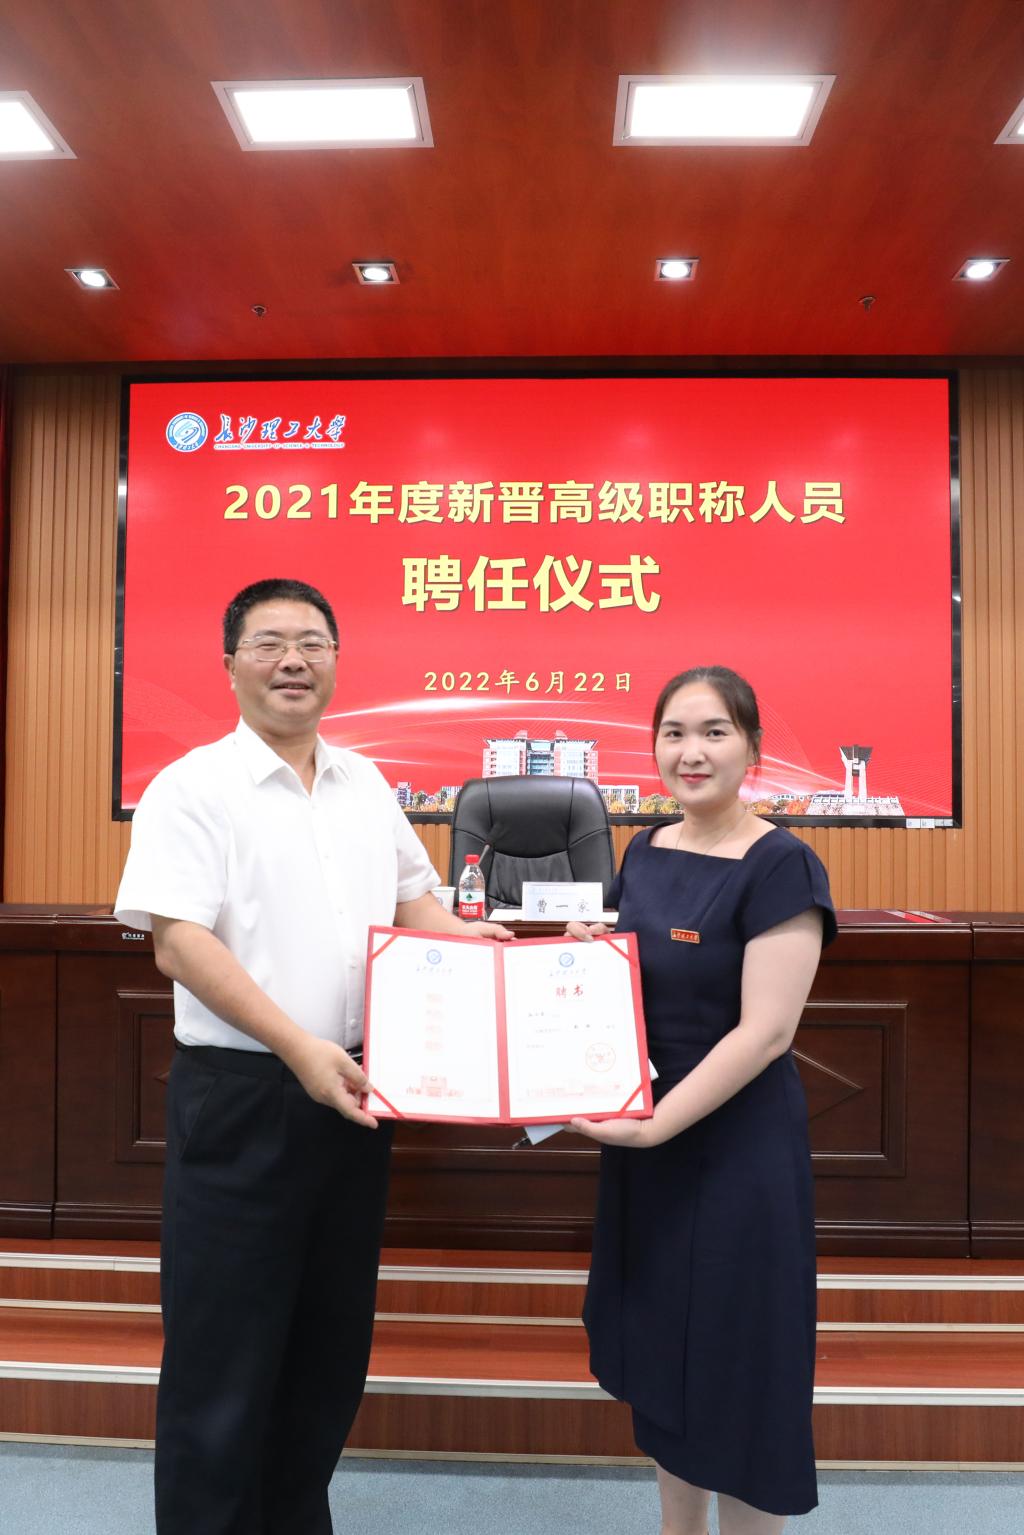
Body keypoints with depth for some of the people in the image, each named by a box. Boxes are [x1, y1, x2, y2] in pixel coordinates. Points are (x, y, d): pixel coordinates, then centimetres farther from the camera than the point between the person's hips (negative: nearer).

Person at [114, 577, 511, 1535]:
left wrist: (479, 948, 0)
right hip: (240, 1098, -6)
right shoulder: (194, 787, -9)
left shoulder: (365, 785, 10)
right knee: (224, 1357, 6)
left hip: (352, 1093, 6)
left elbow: (412, 900, 18)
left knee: (332, 1344, 19)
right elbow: (179, 943, -17)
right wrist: (297, 1046, -24)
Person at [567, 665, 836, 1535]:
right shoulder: (645, 853, 5)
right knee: (662, 1353, 20)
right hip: (643, 1140, 7)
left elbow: (765, 1029, -21)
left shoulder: (781, 866, -16)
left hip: (737, 1145, -7)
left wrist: (657, 1124, -26)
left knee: (733, 1365, 9)